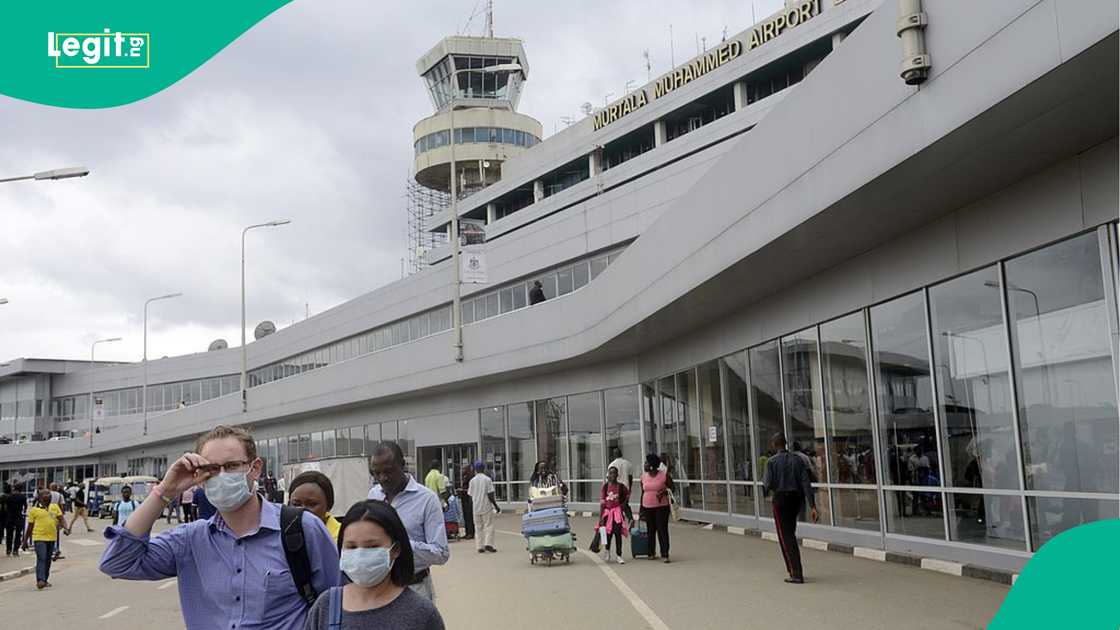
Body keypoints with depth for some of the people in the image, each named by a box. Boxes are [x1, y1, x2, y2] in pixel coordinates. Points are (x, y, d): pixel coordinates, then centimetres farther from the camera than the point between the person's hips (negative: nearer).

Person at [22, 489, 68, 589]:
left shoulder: (55, 507, 8)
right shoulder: (34, 510, 0)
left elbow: (61, 519, 4)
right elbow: (30, 527, 5)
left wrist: (65, 528, -15)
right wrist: (25, 541, 8)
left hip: (52, 537, 4)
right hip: (39, 537, -4)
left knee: (48, 560, 12)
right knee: (41, 559, -15)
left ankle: (45, 580, 24)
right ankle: (40, 580, -19)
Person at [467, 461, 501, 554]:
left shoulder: (472, 480, 3)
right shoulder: (487, 479, -6)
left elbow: (470, 495, 6)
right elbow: (490, 495, -10)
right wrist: (496, 506, -2)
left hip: (476, 508, 3)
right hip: (486, 507, -3)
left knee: (478, 527, 9)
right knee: (489, 526, 2)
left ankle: (480, 547, 7)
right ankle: (488, 544, -10)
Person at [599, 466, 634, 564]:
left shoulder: (621, 486, -3)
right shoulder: (605, 487, -3)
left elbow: (628, 493, 14)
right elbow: (602, 503, -4)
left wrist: (624, 503, 0)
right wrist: (600, 517, -8)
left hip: (618, 511, 0)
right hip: (607, 511, 0)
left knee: (618, 534, -3)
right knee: (608, 534, 6)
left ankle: (619, 556, 6)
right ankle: (607, 551, 32)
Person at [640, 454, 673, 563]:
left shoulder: (664, 475, -7)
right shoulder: (643, 476, 6)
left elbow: (671, 488, 1)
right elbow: (643, 492, 13)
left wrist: (664, 492, -20)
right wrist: (641, 509, 13)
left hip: (661, 506, -4)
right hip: (647, 507, 4)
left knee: (662, 530, -5)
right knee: (650, 530, 8)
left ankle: (665, 555, -2)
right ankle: (651, 553, 20)